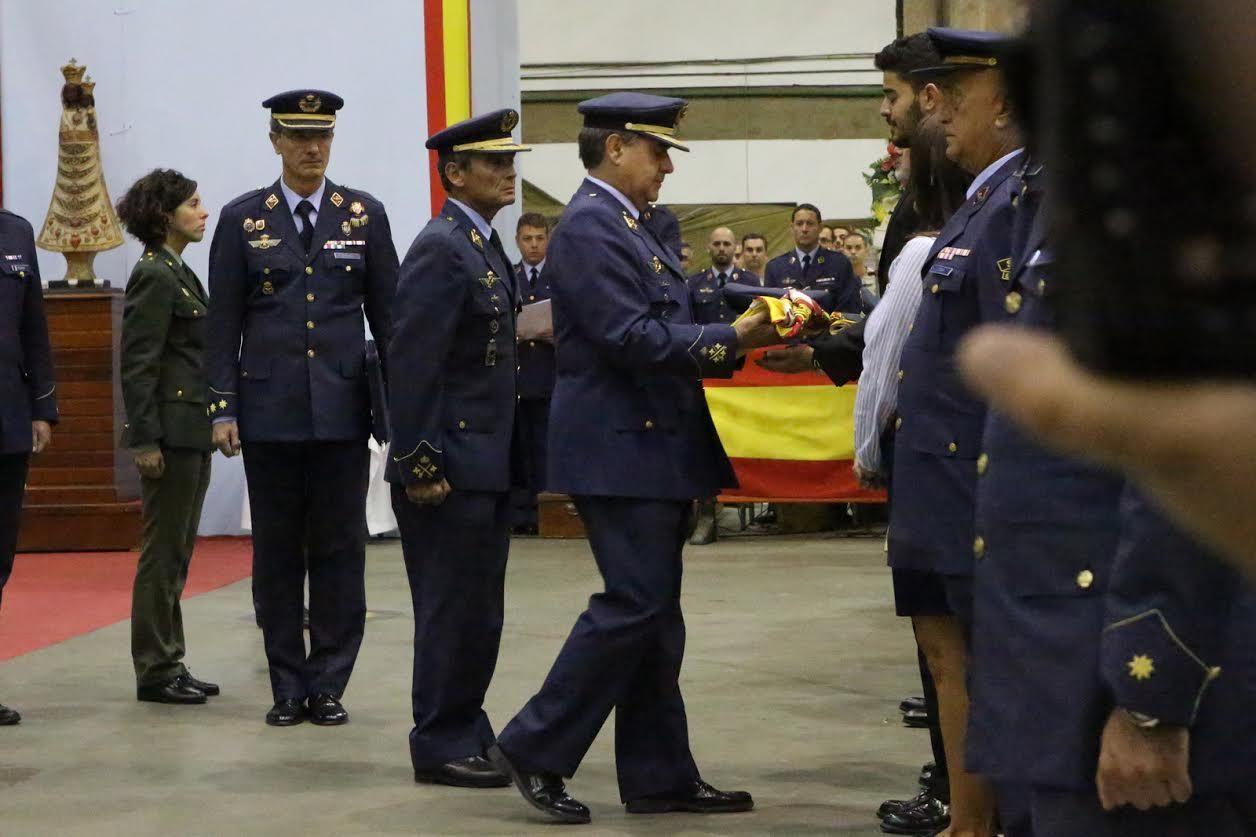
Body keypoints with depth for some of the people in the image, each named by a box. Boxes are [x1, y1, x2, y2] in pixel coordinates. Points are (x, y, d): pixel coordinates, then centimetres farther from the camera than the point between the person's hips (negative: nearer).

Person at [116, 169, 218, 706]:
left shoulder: (179, 273, 16)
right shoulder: (155, 276, -13)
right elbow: (137, 364, -17)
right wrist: (145, 440, -20)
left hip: (193, 433, 10)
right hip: (171, 432, -10)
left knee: (176, 553, 13)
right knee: (163, 552, -3)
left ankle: (169, 664, 19)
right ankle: (154, 672, 4)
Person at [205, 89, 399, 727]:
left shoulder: (365, 215, 5)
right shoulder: (242, 218, 4)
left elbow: (388, 314, 7)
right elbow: (223, 322, 4)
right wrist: (222, 407, -2)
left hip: (343, 409, 0)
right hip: (269, 409, 0)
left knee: (340, 549, 2)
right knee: (277, 551, 5)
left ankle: (329, 684, 11)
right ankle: (288, 685, 14)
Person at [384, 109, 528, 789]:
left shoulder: (485, 246, 14)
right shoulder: (441, 249, -15)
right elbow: (412, 363, -19)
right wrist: (419, 464, -21)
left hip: (487, 463, 9)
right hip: (452, 467, -9)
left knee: (477, 608, 15)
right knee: (452, 610, -2)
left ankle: (466, 729, 25)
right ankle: (441, 746, 8)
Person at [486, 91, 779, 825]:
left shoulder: (629, 226, 16)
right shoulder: (591, 225, -15)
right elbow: (632, 339, -22)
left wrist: (740, 340, 2)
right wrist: (732, 339, -19)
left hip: (651, 447, 10)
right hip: (622, 448, -10)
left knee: (653, 614, 10)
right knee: (635, 605, -9)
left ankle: (660, 776, 15)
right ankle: (535, 747, 1)